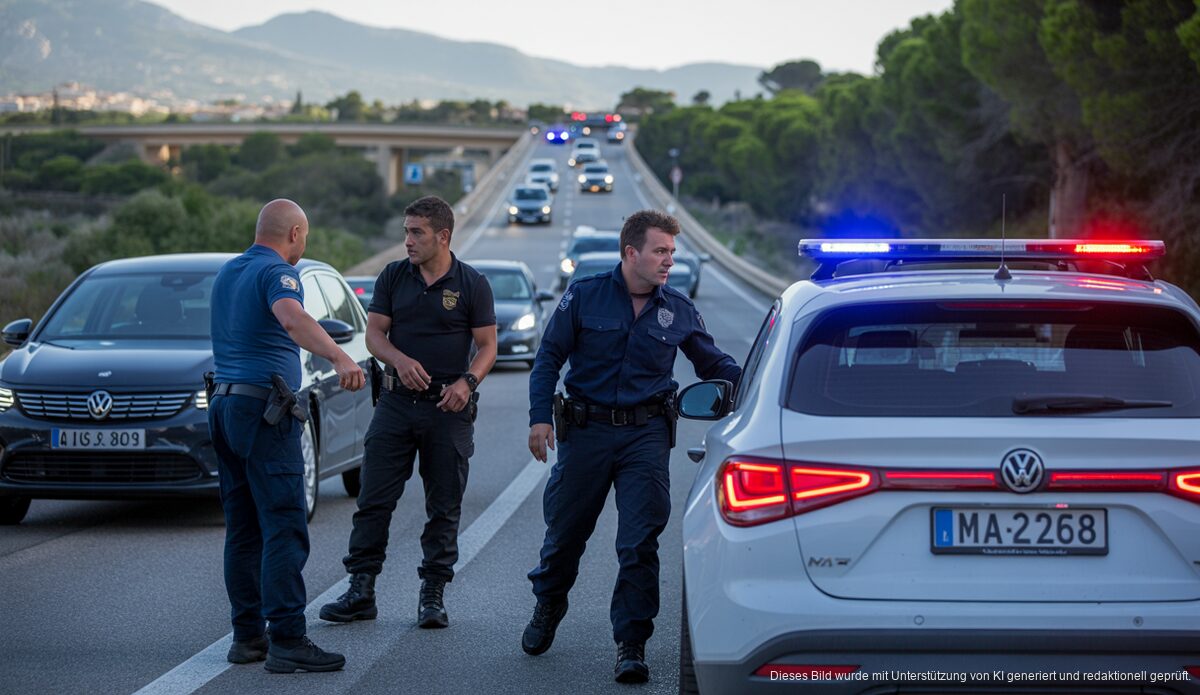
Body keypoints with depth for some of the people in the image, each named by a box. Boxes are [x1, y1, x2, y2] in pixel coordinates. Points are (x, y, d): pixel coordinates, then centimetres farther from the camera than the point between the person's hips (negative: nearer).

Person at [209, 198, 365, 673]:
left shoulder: (227, 273, 18)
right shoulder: (276, 272, -10)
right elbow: (293, 318, -32)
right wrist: (339, 357, -47)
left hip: (224, 406, 9)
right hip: (263, 407, -9)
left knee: (243, 529, 10)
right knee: (284, 529, -10)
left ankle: (247, 635, 10)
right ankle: (286, 640, -15)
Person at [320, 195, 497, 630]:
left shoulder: (472, 284, -1)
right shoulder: (393, 277, 6)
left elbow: (487, 347, -1)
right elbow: (374, 334, 3)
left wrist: (467, 382, -19)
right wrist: (400, 360, -18)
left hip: (448, 408, -2)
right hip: (396, 401, 2)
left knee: (444, 508, 4)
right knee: (374, 499, -1)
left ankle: (433, 594, 12)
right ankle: (361, 591, 4)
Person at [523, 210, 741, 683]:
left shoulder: (679, 311, 3)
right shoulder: (585, 296, -3)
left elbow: (714, 364, 13)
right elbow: (549, 357, 0)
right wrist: (540, 416, -9)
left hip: (646, 435, 0)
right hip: (586, 430, 0)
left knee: (640, 543, -7)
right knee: (565, 530, 12)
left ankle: (631, 645, -1)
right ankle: (547, 610, 39)